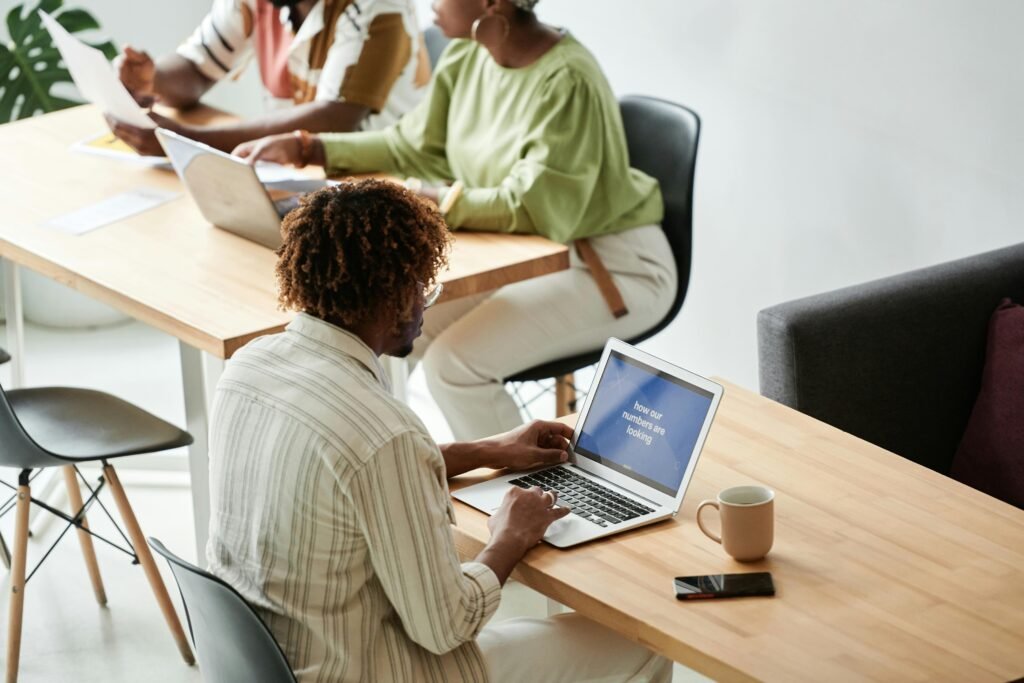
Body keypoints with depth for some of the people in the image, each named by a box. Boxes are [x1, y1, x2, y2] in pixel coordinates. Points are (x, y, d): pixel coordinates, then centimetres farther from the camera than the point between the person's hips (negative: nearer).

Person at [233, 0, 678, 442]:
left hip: (611, 265, -8)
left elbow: (534, 207, -32)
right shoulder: (467, 58, -1)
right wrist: (305, 149, 2)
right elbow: (415, 146, 11)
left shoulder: (566, 81, -26)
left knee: (453, 362, -22)